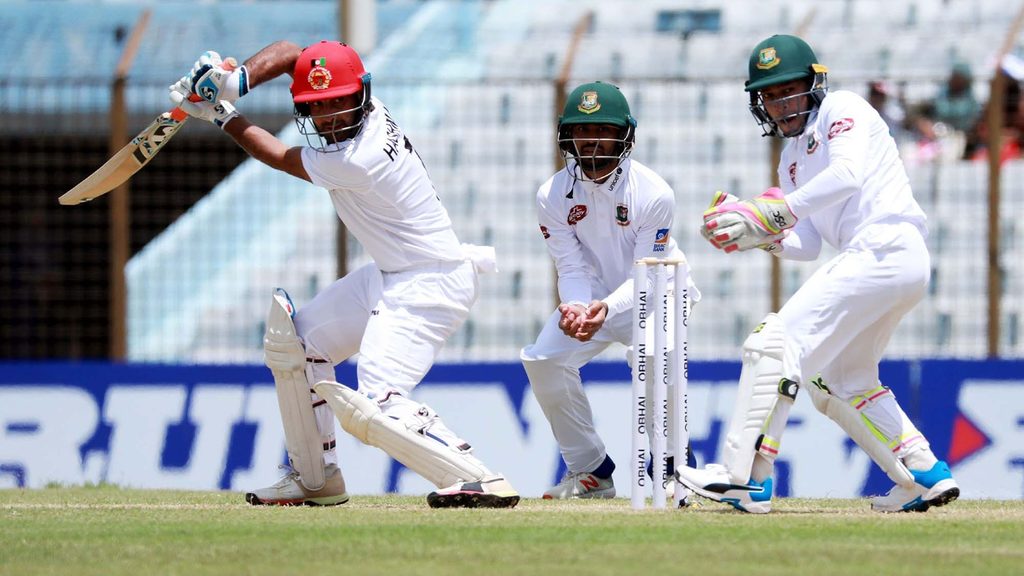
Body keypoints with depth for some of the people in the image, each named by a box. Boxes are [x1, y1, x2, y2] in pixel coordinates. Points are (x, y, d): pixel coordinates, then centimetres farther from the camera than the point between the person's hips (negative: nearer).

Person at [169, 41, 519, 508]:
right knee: (295, 340, 18)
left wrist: (220, 115, 1)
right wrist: (239, 79, -10)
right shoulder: (364, 112, -2)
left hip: (430, 285, -11)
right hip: (389, 276, 11)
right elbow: (289, 53, 9)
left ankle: (480, 482, -28)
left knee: (374, 408, -25)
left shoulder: (357, 161, -27)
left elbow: (280, 158, -10)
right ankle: (315, 478, 24)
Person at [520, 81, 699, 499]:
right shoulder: (554, 195, -15)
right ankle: (591, 471, 4)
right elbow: (572, 269, -16)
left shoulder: (654, 194, -25)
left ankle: (673, 469, -9)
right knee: (542, 360, -12)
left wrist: (606, 309, -45)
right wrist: (575, 309, -39)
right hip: (591, 294, 4)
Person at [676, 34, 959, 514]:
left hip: (884, 248, -10)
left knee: (775, 344, -15)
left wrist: (774, 211, -24)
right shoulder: (793, 158, 24)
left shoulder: (842, 110, -1)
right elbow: (807, 244, 17)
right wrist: (757, 234, -1)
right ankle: (925, 475, 20)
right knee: (840, 381, 20)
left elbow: (848, 174, -21)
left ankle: (746, 479, -19)